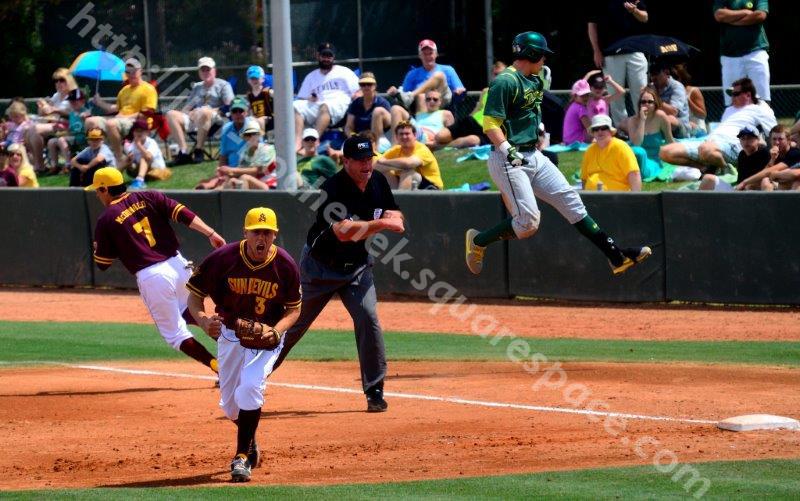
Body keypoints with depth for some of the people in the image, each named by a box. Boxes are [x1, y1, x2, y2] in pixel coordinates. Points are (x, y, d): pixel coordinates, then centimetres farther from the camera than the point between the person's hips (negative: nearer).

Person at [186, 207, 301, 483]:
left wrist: (276, 330, -24)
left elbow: (294, 309, -4)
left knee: (249, 388, -25)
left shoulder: (285, 266, -16)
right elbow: (195, 295, -7)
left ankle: (242, 456, -15)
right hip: (229, 334, 2)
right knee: (230, 404, 9)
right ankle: (250, 443, 40)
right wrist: (203, 320, -27)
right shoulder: (223, 258, -17)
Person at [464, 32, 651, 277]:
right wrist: (510, 152, -28)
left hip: (534, 156, 9)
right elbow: (490, 124, -20)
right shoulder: (506, 82, -14)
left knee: (570, 200, 3)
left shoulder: (534, 81, 15)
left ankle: (616, 256, 2)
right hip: (508, 161, -9)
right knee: (528, 222, -15)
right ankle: (478, 241, 8)